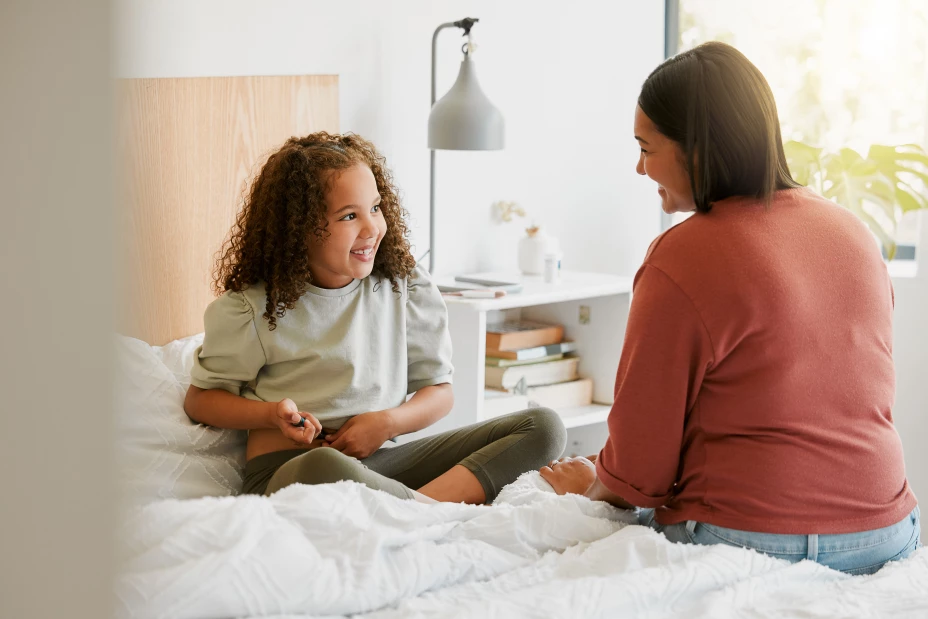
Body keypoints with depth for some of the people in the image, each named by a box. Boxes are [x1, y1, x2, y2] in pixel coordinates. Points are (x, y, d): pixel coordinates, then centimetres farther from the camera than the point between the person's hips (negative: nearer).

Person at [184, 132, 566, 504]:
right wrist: (272, 414, -10)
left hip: (382, 459, 4)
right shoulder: (254, 307, 1)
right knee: (322, 468, -44)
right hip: (287, 468, -4)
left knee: (544, 427, -12)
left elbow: (439, 390, 15)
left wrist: (390, 422, -8)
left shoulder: (404, 287, 9)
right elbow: (201, 398, 11)